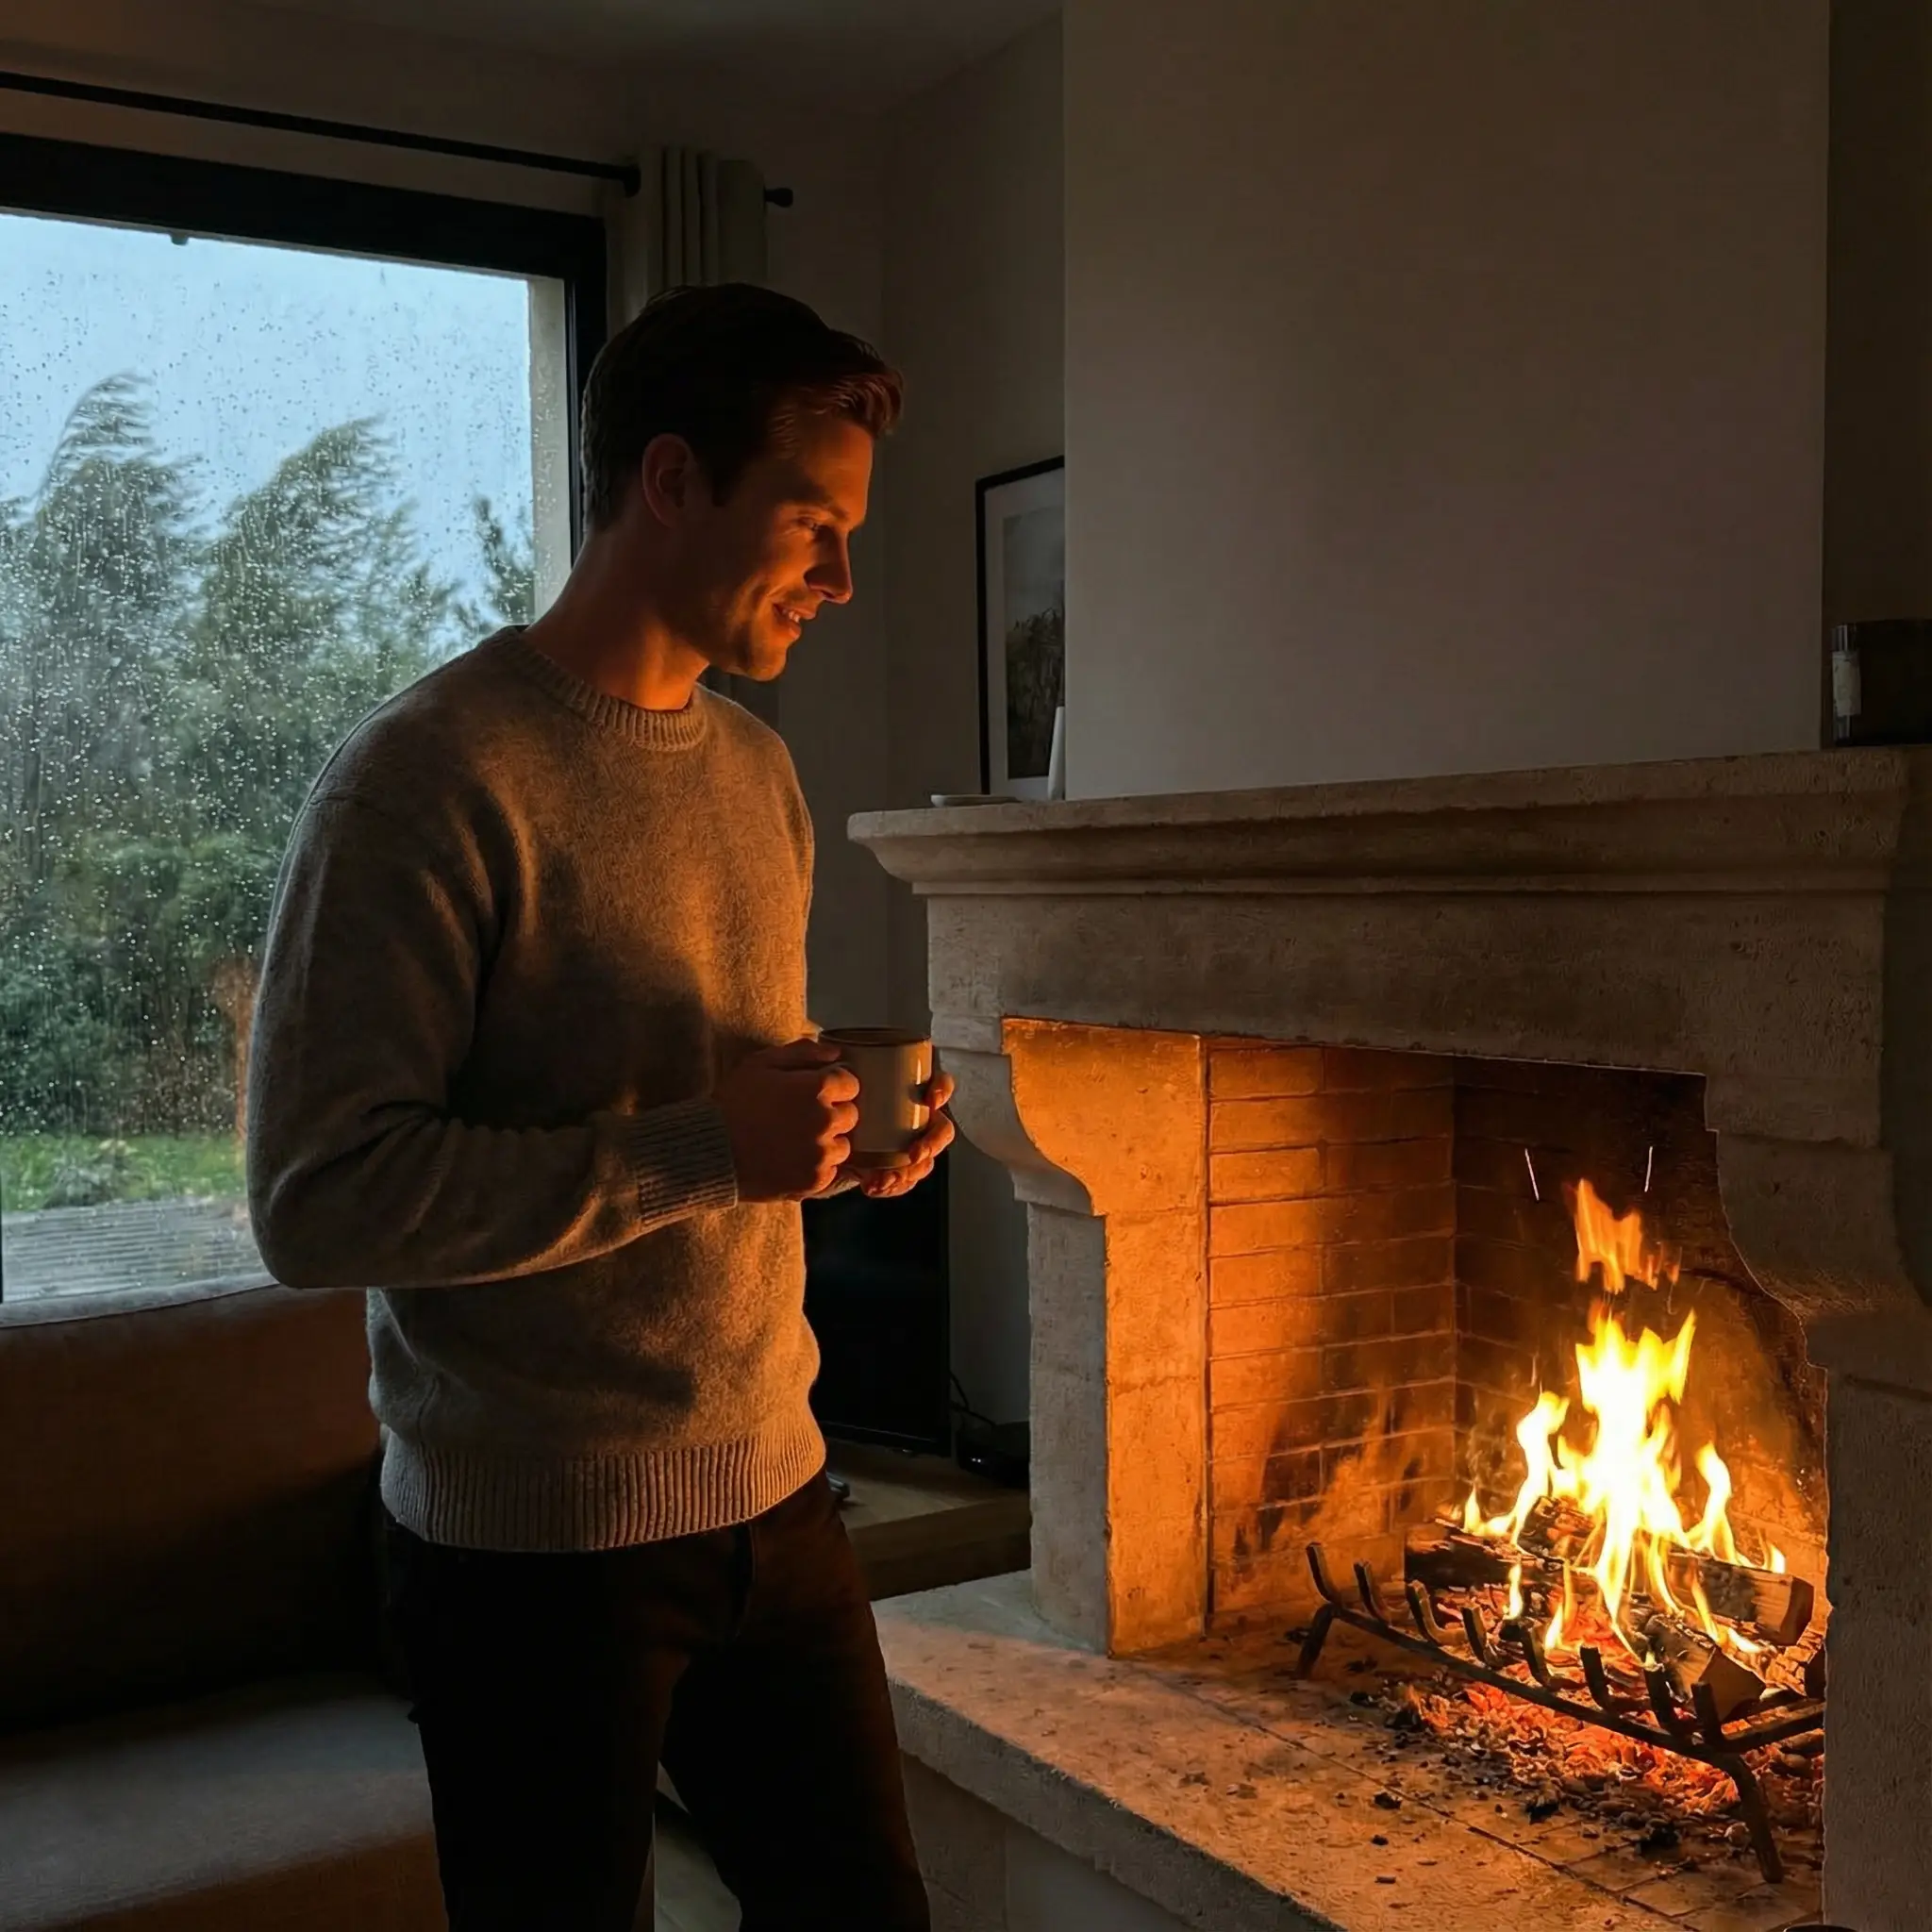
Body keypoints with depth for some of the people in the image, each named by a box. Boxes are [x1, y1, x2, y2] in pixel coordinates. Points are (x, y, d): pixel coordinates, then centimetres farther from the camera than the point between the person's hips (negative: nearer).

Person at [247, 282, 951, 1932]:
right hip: (539, 1548, -7)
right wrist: (698, 1150, -24)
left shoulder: (758, 770, 10)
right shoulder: (436, 775, -15)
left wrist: (849, 1131, -1)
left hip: (771, 1494, 7)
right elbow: (319, 1200, -21)